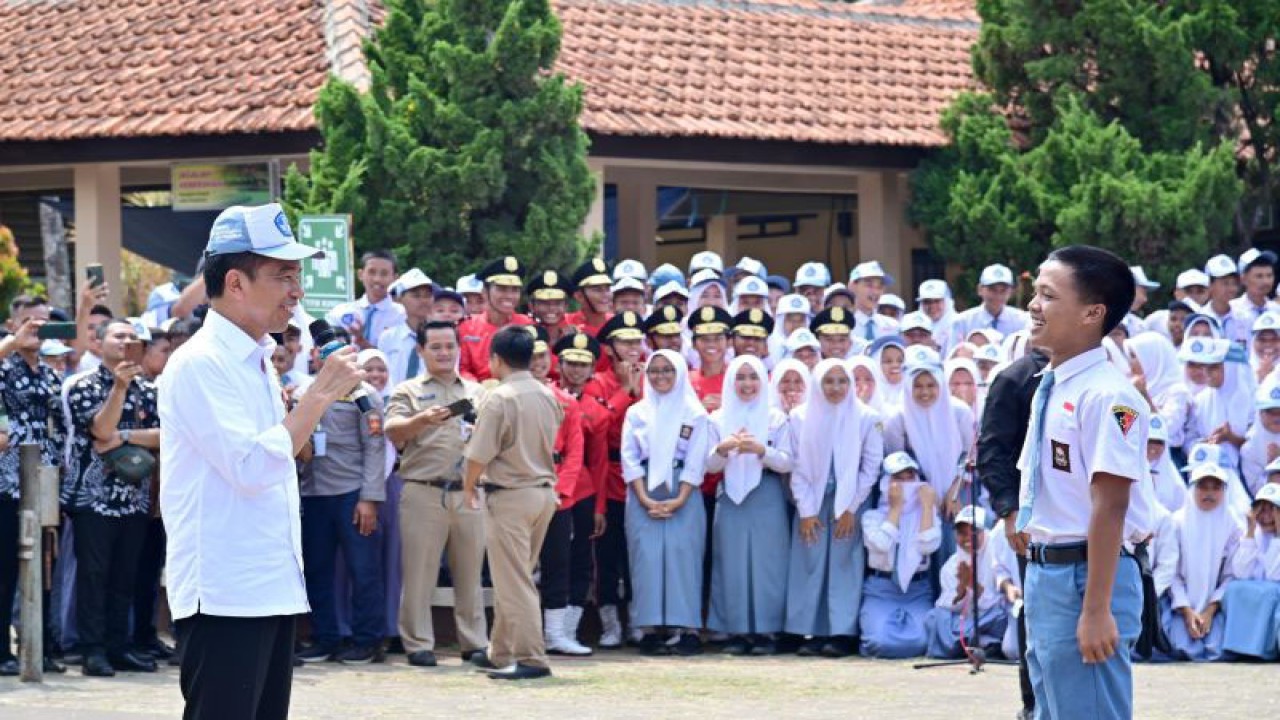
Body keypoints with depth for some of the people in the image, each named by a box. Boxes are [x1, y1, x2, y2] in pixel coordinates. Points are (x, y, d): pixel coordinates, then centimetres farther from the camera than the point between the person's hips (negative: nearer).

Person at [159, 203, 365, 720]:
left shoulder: (255, 362, 16)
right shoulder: (200, 363, -13)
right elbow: (252, 466, -22)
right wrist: (321, 394, -16)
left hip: (271, 589, 9)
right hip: (224, 594, -9)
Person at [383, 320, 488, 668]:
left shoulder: (476, 392, 17)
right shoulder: (408, 391, 7)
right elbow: (393, 431, -8)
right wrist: (422, 420, -28)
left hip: (469, 493, 3)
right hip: (424, 493, -3)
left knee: (470, 572, 6)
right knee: (419, 571, -2)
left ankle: (474, 642, 12)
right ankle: (418, 644, 2)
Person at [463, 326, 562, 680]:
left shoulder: (498, 398, -16)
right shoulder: (547, 396, 6)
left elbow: (479, 454, -16)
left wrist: (469, 486, 3)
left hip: (509, 496, -7)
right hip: (544, 490, 7)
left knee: (514, 581, -4)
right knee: (514, 577, 17)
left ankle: (530, 658, -7)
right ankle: (501, 653, 25)